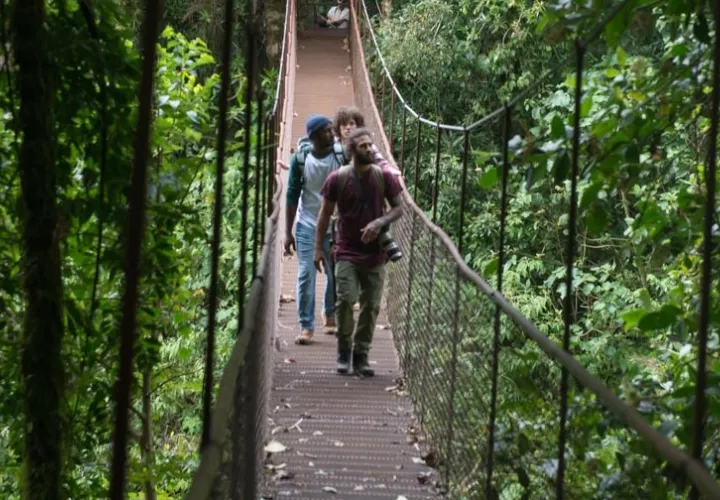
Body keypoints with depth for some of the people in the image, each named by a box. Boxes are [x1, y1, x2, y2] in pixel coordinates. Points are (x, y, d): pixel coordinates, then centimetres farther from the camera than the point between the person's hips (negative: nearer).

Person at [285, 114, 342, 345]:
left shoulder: (341, 157, -8)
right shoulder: (300, 160, -6)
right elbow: (292, 196, 1)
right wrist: (288, 232, 0)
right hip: (307, 226, 0)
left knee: (336, 274, 8)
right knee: (306, 275, -4)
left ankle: (331, 317, 29)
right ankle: (306, 326, 1)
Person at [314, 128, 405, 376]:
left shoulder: (384, 176, -1)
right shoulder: (337, 178, -4)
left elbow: (399, 208, 4)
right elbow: (325, 214, 3)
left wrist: (379, 223, -15)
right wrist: (319, 248, 0)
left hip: (375, 253, 2)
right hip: (347, 252, -2)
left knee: (370, 306, 3)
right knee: (345, 299, -15)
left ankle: (361, 356, 14)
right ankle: (344, 351, 5)